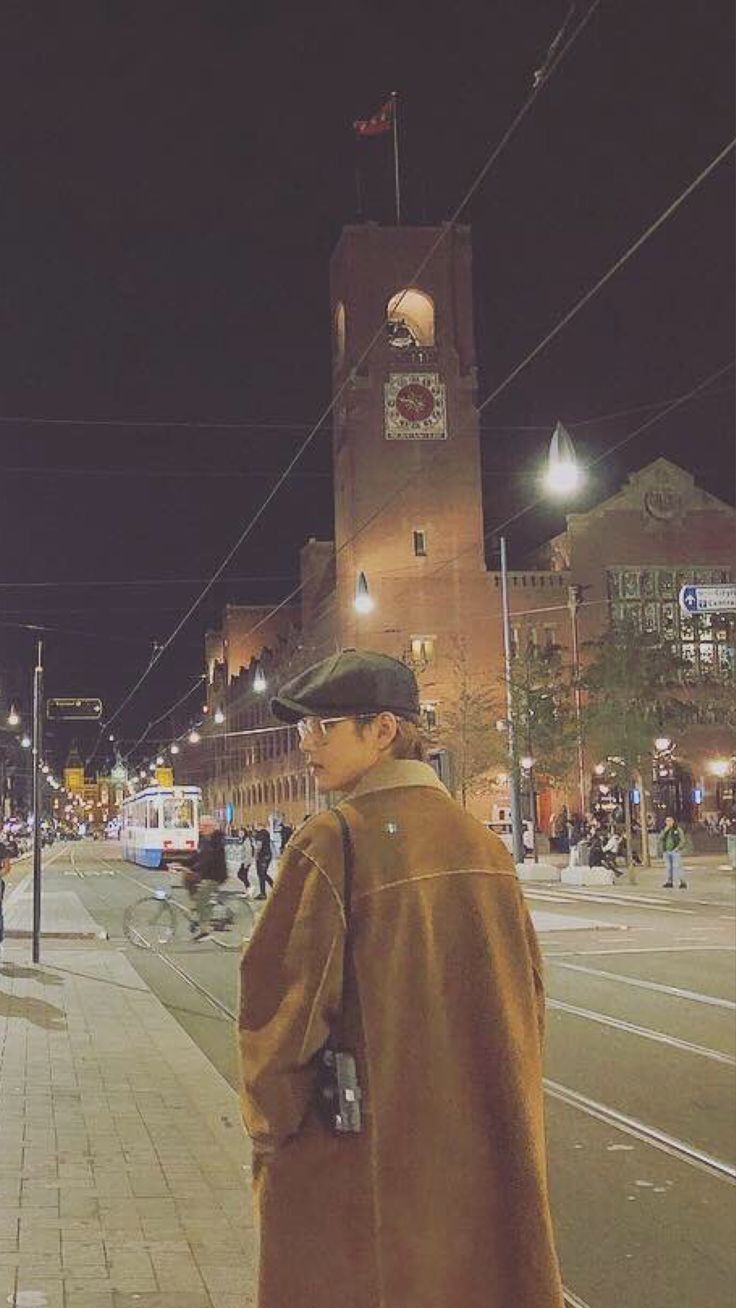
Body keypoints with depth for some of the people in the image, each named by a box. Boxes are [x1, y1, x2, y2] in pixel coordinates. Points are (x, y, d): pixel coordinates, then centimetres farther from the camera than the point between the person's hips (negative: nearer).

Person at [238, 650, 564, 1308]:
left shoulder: (334, 840, -15)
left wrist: (269, 1129, -3)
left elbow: (284, 1000, -16)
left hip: (361, 1152, -6)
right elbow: (527, 993, 9)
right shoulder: (481, 841, 4)